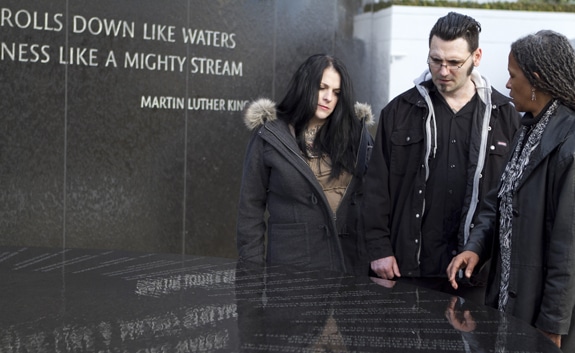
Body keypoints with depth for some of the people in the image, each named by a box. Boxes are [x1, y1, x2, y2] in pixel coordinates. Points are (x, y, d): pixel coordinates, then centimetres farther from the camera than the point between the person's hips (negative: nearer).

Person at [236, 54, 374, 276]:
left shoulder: (356, 132, 6)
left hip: (352, 260, 3)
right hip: (293, 262, -2)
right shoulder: (270, 136, -1)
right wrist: (253, 269, -2)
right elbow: (251, 206, 1)